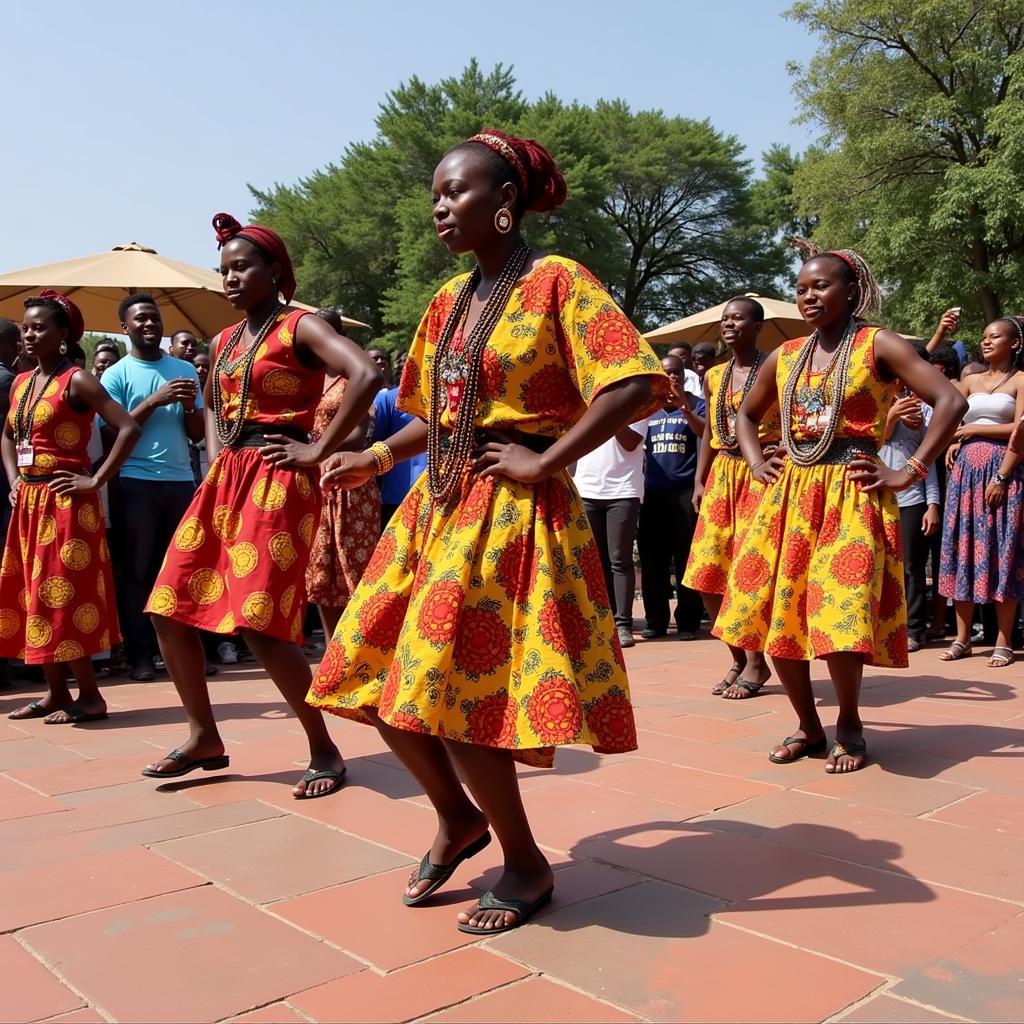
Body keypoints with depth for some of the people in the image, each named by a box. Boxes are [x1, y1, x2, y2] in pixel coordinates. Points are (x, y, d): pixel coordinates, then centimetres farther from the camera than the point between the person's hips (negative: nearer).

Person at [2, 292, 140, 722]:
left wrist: (95, 481, -18)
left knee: (64, 594, -6)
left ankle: (90, 695, 4)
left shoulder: (77, 381, -11)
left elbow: (129, 429, -20)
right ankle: (56, 692, 19)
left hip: (65, 503, -8)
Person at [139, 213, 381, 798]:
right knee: (170, 608, 6)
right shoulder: (224, 341, 17)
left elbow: (367, 375, -23)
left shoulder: (299, 327, -6)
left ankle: (325, 750, 3)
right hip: (224, 480, 8)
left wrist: (320, 450, -20)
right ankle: (205, 737, 20)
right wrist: (214, 455, 17)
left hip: (277, 482, -8)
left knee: (259, 624, -14)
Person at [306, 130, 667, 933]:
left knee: (452, 689, -8)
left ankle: (527, 864, 16)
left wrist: (545, 462, -17)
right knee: (375, 673, 5)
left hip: (511, 511, -8)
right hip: (439, 503, 8)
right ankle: (458, 816, 29)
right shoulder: (450, 300, 14)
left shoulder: (556, 282, -8)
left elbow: (637, 385, -19)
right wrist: (373, 460, 9)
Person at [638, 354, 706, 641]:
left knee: (686, 558, 0)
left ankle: (687, 622, 7)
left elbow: (706, 432, -15)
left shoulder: (695, 404, 4)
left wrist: (684, 407, -27)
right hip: (653, 493, 3)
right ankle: (655, 620, 14)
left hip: (685, 492, -3)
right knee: (652, 559, 5)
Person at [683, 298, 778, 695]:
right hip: (722, 475, 6)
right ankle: (738, 658, 18)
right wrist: (699, 481, 13)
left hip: (760, 474, -6)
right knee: (708, 573, 3)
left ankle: (754, 663, 7)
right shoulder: (714, 376, 14)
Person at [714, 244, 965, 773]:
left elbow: (951, 400, -11)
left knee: (839, 618, -12)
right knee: (777, 614, 2)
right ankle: (808, 726, 21)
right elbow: (746, 415, 26)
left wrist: (909, 473, -13)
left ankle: (849, 725, 14)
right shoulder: (785, 355, 11)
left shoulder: (879, 345, -3)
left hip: (851, 496, -5)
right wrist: (757, 463, 9)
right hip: (788, 496, 5)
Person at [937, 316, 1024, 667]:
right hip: (966, 469, 4)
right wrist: (953, 440, -2)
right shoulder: (971, 380, 17)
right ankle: (962, 638, 7)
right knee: (964, 548, 2)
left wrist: (972, 429, -3)